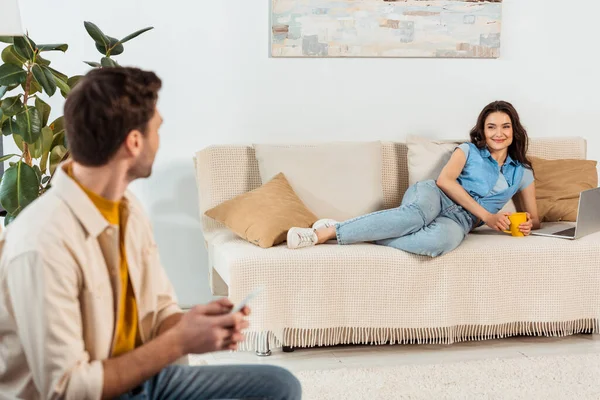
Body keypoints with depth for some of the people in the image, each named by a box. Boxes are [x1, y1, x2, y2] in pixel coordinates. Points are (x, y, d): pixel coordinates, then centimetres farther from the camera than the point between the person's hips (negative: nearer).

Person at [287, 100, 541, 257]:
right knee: (417, 215, -44)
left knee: (443, 239, -42)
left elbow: (534, 218, 24)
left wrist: (528, 225, -3)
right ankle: (327, 231, -40)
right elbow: (444, 180, -6)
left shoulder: (522, 172, 21)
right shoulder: (469, 151, 12)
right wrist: (485, 215, -13)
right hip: (435, 197, -1)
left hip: (460, 219, 1)